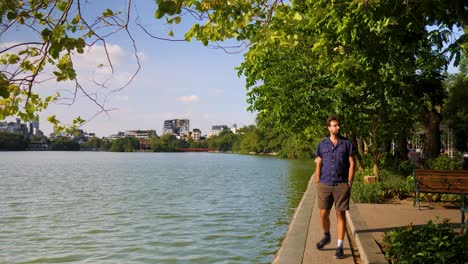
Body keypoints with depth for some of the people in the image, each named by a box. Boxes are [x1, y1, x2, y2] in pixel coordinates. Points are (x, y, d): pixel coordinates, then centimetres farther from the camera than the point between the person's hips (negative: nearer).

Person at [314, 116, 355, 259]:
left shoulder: (347, 144, 3)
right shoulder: (322, 144, 7)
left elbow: (351, 164, 2)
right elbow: (318, 165, 8)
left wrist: (350, 183, -5)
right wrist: (318, 183, 2)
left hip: (342, 185, -1)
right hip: (325, 184, 2)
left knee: (341, 215, 1)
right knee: (323, 214, 4)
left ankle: (339, 246, 9)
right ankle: (326, 236, 31)